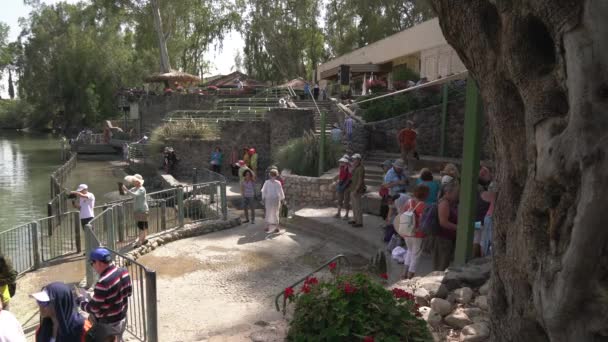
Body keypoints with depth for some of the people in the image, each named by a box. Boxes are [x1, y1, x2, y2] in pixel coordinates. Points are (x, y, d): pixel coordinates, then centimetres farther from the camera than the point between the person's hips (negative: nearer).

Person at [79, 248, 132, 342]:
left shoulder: (103, 282, -30)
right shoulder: (124, 272, -6)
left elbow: (93, 308, -20)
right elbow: (129, 291, 9)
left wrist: (82, 302, -2)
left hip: (107, 325, -8)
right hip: (122, 319, 8)